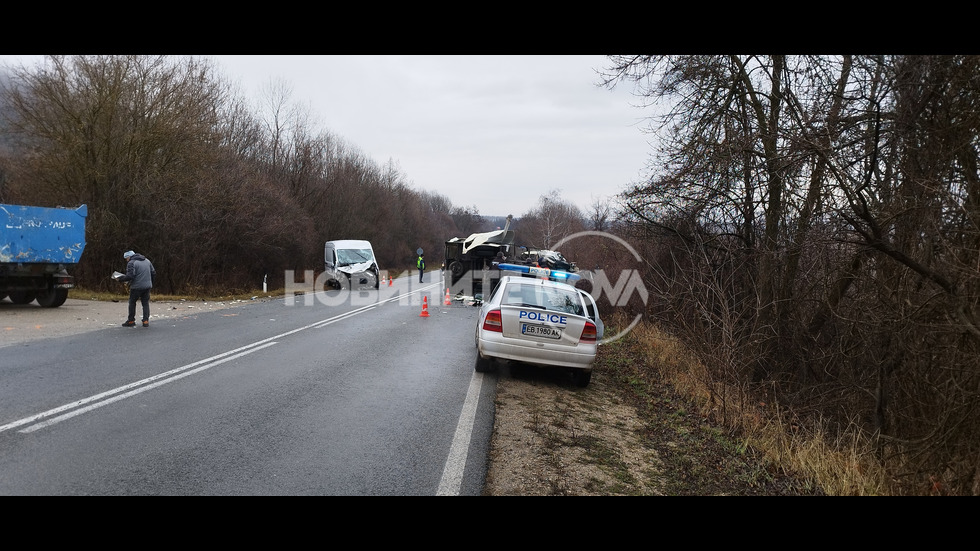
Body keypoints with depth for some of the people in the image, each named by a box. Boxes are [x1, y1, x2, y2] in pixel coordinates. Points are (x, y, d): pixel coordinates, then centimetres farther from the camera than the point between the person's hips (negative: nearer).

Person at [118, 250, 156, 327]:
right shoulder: (147, 261, 13)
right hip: (147, 286, 6)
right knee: (146, 303, 11)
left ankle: (131, 321, 14)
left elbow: (130, 276, -19)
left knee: (132, 302, 9)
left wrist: (122, 278, -5)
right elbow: (153, 273, 14)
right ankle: (146, 321, 4)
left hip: (137, 287, -6)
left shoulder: (131, 263, -9)